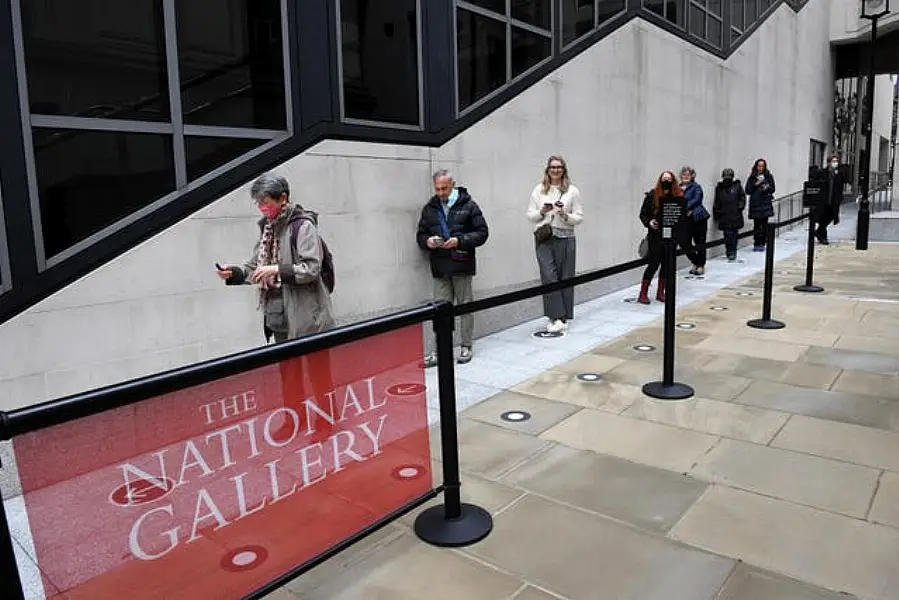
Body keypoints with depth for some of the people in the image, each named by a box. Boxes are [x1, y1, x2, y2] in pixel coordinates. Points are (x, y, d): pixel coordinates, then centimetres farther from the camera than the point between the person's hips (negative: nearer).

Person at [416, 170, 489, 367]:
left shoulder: (468, 205, 1)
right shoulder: (429, 208, 11)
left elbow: (482, 233, -2)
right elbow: (420, 235, 17)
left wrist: (460, 241, -15)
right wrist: (427, 241, -6)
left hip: (462, 264, -3)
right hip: (439, 267, 3)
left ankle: (466, 347, 17)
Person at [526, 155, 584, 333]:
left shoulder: (572, 191, 5)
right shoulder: (539, 190, 8)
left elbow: (579, 218, 4)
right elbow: (530, 215, 9)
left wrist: (566, 215, -14)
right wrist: (542, 212, -10)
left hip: (565, 239, 0)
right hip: (544, 239, 0)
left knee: (565, 278, 3)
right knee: (548, 276, -11)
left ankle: (562, 318, 14)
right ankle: (556, 317, -7)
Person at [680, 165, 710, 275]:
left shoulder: (696, 187, -2)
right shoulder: (679, 187, 13)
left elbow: (696, 200, -16)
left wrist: (685, 207, -26)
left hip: (698, 218, -5)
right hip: (686, 220, 5)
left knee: (699, 243, 0)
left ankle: (701, 266, 10)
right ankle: (695, 263, 23)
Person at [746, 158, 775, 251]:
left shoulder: (768, 176, 6)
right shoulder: (752, 178, 5)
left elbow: (772, 189, 9)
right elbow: (748, 191, 1)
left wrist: (767, 188, -12)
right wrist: (756, 184, -9)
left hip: (765, 204, 0)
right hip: (755, 204, 0)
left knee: (764, 224, -2)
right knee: (756, 225, -1)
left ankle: (762, 244, 3)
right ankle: (756, 244, 5)